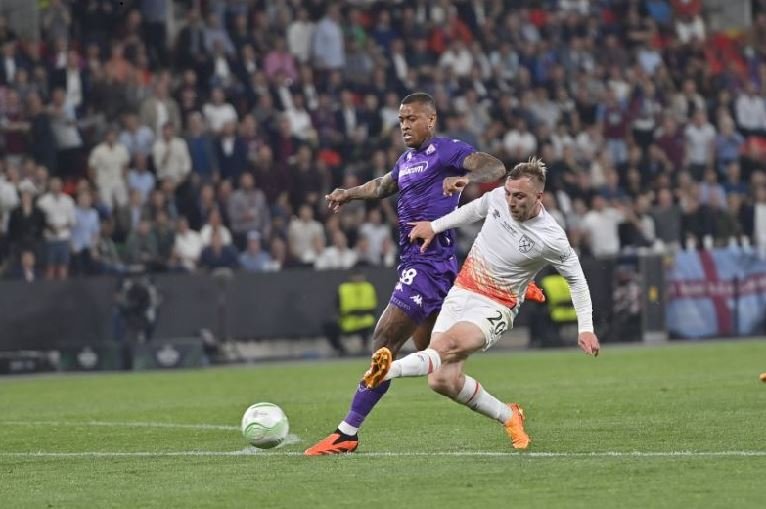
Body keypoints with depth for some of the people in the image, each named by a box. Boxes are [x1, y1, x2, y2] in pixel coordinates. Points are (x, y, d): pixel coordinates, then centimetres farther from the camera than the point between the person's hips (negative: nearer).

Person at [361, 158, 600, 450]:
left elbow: (576, 278, -1)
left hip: (494, 308, -5)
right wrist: (434, 226, 15)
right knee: (442, 381, -8)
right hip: (461, 293, 5)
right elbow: (473, 210, 20)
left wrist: (586, 327, -3)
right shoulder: (498, 198, -4)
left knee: (448, 344, -36)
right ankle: (509, 418, 12)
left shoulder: (551, 239, -16)